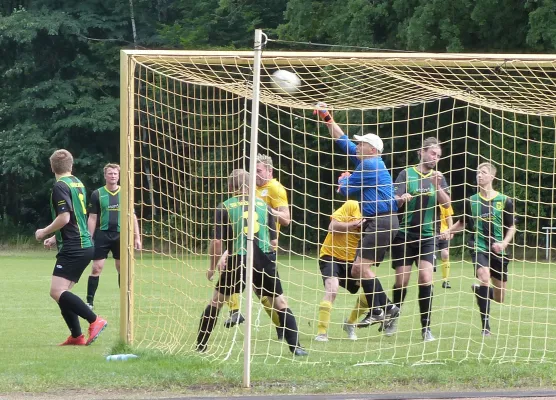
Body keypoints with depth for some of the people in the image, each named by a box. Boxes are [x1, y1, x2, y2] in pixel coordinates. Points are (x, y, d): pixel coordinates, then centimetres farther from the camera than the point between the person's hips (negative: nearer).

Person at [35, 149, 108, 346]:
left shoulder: (61, 186, -11)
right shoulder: (78, 184, 17)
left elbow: (64, 218, -21)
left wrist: (44, 232, -6)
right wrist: (56, 238, 28)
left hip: (73, 248, -9)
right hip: (83, 245, 9)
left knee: (57, 291, -16)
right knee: (62, 293, 12)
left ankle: (95, 320, -20)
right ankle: (76, 336, 9)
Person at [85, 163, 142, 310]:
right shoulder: (97, 194, 1)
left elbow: (132, 216, 10)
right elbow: (92, 218, 3)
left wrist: (137, 237, 5)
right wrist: (89, 239, -3)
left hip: (120, 236, 2)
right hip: (102, 235, -2)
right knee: (96, 268, -6)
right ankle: (90, 301, -1)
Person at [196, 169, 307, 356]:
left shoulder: (225, 207, 3)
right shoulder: (263, 205, 10)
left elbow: (218, 241, -3)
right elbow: (274, 241, 9)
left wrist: (212, 266, 11)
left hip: (237, 261, -1)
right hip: (264, 260, 1)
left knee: (216, 302, 16)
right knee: (281, 303, 10)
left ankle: (200, 345, 19)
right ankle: (295, 346, 0)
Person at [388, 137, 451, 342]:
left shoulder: (438, 177, 10)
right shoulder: (407, 174, 1)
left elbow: (447, 204, 0)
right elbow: (395, 202, -6)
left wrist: (437, 187, -16)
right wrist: (402, 199, -29)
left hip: (427, 235, 2)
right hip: (405, 234, -2)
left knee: (426, 278, -12)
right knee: (402, 280, -3)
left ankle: (426, 327, -7)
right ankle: (393, 319, 20)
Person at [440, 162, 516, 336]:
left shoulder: (504, 201, -2)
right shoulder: (472, 201, 3)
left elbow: (511, 227, 5)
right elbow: (462, 223, 16)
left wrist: (504, 242, -12)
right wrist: (448, 232, -1)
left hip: (498, 251, 1)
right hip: (479, 248, -1)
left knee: (499, 297, 7)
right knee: (484, 276, -28)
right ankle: (485, 324, -23)